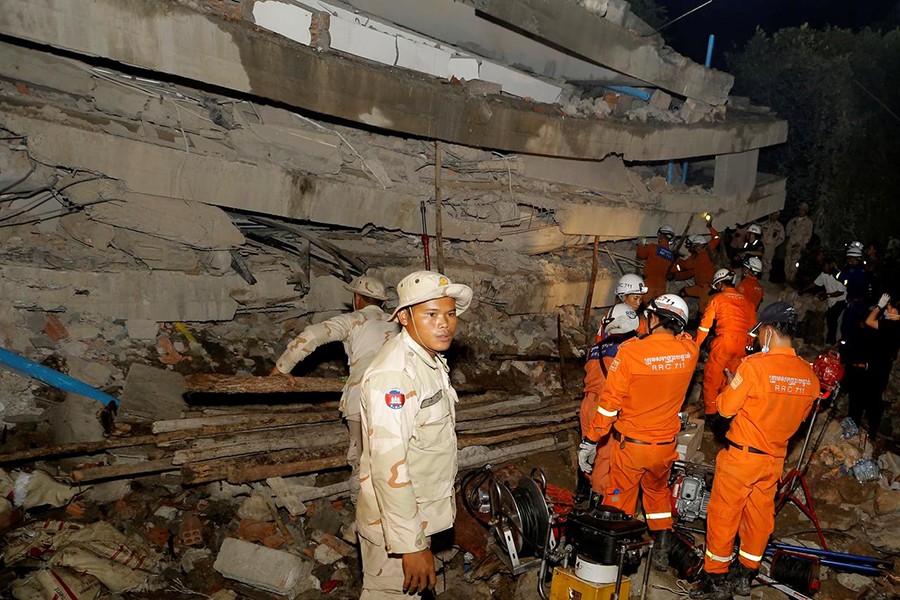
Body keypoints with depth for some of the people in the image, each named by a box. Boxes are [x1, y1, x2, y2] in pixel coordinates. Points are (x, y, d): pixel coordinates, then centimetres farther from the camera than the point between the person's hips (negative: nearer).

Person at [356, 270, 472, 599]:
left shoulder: (432, 360, 6)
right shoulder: (394, 374, -27)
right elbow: (389, 466, -30)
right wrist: (412, 545, -27)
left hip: (421, 514, 9)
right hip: (395, 521, -9)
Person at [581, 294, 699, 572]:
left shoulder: (630, 351, -23)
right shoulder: (689, 351, -11)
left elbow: (609, 403, -18)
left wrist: (590, 440, -9)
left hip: (630, 444, -4)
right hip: (666, 445, 4)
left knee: (620, 499, 14)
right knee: (658, 491, 27)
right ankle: (662, 551, 37)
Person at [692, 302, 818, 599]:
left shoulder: (754, 365, -22)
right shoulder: (809, 374, -4)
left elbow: (726, 408, -15)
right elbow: (801, 415, 10)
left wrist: (730, 385, 3)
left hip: (741, 455, -6)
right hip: (775, 458, 6)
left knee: (723, 515, 7)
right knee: (760, 516, 17)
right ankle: (745, 575, 31)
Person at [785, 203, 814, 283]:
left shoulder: (808, 222, 4)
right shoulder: (793, 220, 16)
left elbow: (808, 235, 0)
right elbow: (787, 230, 22)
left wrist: (799, 243, -10)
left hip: (799, 246, -4)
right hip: (789, 245, 4)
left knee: (794, 264, -11)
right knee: (787, 263, 0)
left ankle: (791, 280, -7)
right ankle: (786, 279, 6)